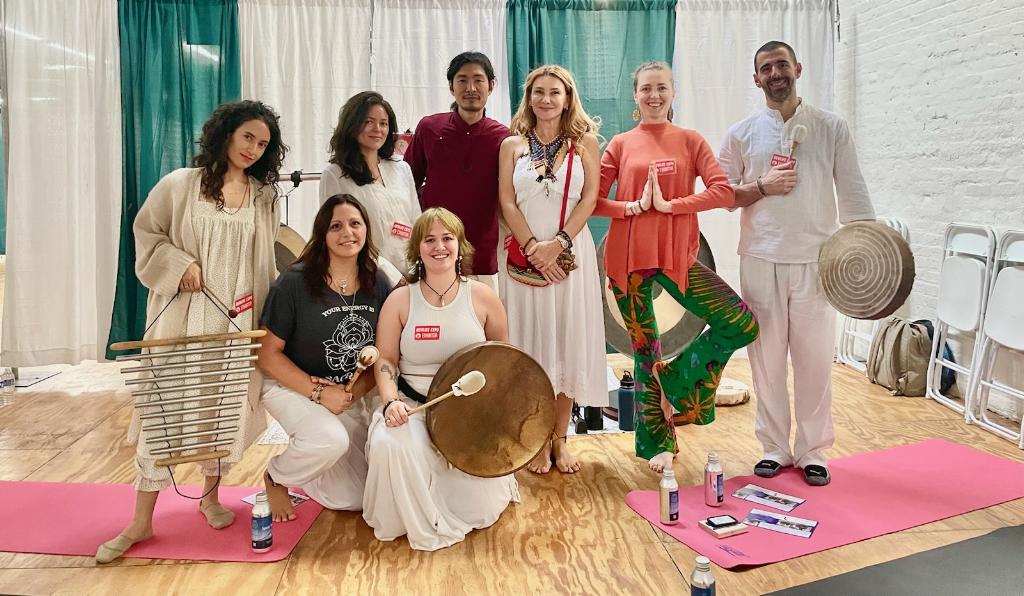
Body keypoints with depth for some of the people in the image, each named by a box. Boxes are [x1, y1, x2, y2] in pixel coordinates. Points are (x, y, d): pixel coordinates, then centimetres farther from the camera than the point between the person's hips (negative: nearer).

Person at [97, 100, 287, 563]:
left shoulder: (264, 197, 8)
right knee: (163, 406, -2)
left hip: (237, 320, 3)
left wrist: (267, 314, 8)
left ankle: (211, 495, 30)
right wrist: (179, 264, -11)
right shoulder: (181, 185, -1)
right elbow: (147, 233, 5)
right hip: (182, 315, -2)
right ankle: (142, 521, 9)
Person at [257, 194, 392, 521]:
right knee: (332, 439, -36)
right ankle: (275, 477, -2)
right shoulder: (295, 281, -19)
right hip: (291, 386, -4)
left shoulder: (378, 284, -6)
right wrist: (319, 393, -21)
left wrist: (354, 392, -17)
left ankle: (298, 465, 35)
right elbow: (269, 354, -15)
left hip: (350, 395, 5)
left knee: (355, 499, 4)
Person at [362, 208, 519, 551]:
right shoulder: (400, 300, 1)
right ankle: (421, 524, -3)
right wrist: (391, 401, -18)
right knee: (389, 444, -34)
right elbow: (386, 359, 0)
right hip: (413, 405, 0)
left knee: (478, 507, -12)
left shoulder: (482, 296, 2)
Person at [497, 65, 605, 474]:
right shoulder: (512, 145, 8)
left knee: (568, 343, 4)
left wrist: (557, 243, -13)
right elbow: (507, 202, 0)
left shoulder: (585, 142, 6)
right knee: (530, 342, 3)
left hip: (571, 253, 0)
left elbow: (589, 198, -2)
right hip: (524, 255, 0)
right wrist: (533, 247, -13)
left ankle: (560, 439, 17)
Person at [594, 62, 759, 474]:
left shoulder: (690, 141, 6)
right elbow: (591, 201, 1)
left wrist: (669, 204, -13)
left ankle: (673, 380, 10)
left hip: (678, 256, 1)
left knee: (743, 325, -11)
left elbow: (723, 191, -6)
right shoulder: (621, 145, 6)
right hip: (629, 258, -1)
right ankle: (656, 443, 24)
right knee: (644, 348, 7)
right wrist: (633, 206, -13)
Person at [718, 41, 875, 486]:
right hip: (761, 261, 1)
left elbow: (852, 191, 3)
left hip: (815, 261, 0)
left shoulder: (831, 128, 5)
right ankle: (774, 447, 21)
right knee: (767, 360, 7)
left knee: (815, 361, 4)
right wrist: (762, 187, -10)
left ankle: (812, 452, 19)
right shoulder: (742, 133, 7)